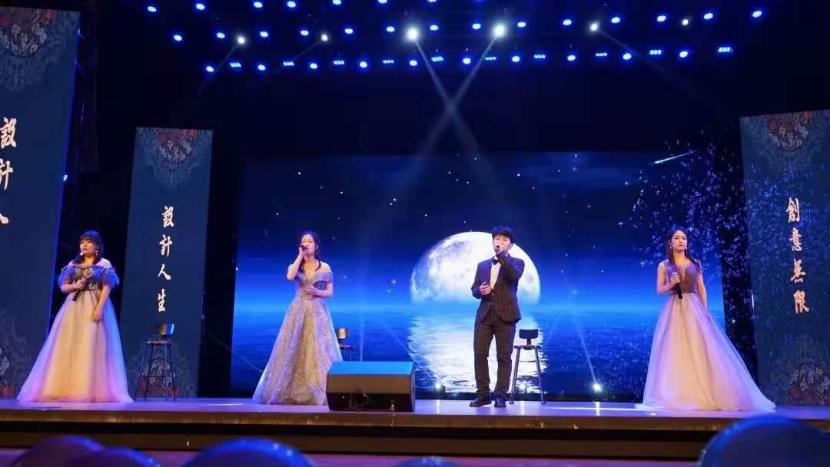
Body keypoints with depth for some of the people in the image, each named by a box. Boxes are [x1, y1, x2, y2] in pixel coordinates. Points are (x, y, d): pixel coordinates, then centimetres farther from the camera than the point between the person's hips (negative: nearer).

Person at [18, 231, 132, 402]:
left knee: (91, 348, -10)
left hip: (94, 308, -5)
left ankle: (90, 391, -10)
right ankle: (66, 389, -1)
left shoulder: (104, 264, 2)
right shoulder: (73, 264, 15)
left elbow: (106, 288, -6)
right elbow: (63, 286, 14)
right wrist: (74, 286, -8)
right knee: (68, 348, -2)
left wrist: (99, 308, -17)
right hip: (74, 307, 5)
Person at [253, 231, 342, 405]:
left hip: (317, 312, -1)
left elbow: (330, 292, 7)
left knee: (318, 351, -6)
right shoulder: (296, 265, 8)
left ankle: (318, 392, -2)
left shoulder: (324, 267, 5)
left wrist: (317, 292, -13)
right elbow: (289, 276, -16)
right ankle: (293, 392, 5)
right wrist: (300, 255, -10)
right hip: (298, 311, 1)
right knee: (293, 349, -2)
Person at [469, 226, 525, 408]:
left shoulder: (516, 263, 5)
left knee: (503, 357, -1)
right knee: (479, 355, 0)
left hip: (505, 315, -4)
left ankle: (500, 395, 7)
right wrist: (480, 290, -7)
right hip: (484, 315, 4)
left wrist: (501, 255, -22)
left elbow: (514, 276, -18)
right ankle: (483, 394, 9)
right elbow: (474, 289, 16)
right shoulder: (482, 265, 17)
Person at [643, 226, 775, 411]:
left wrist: (704, 310, 2)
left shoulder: (695, 263, 11)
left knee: (700, 350, -4)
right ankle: (677, 397, -4)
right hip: (674, 311, -2)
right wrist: (670, 284, -16)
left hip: (694, 309, 2)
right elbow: (659, 290, 4)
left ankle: (704, 394, 1)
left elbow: (701, 288, 10)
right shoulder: (664, 266, 6)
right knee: (675, 352, -6)